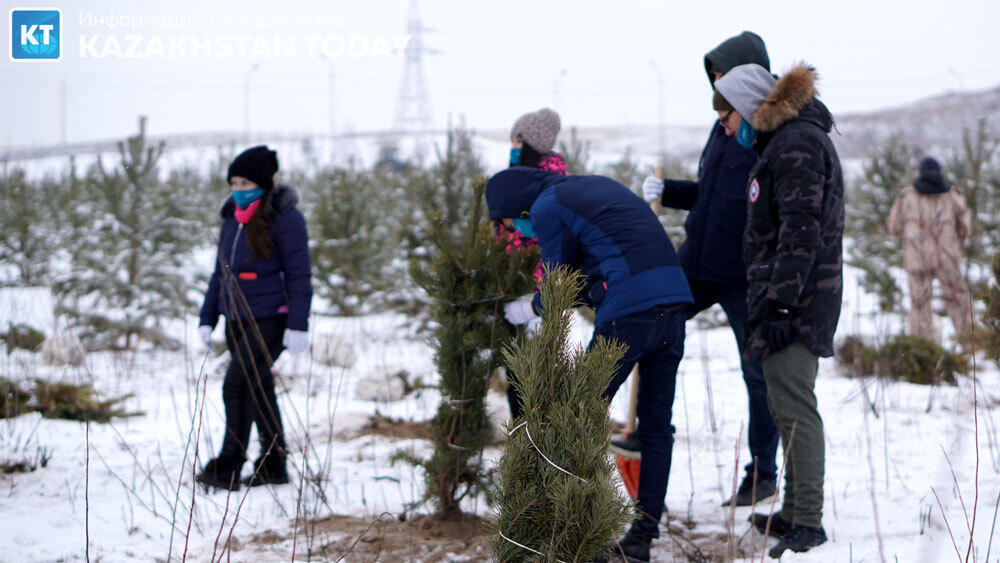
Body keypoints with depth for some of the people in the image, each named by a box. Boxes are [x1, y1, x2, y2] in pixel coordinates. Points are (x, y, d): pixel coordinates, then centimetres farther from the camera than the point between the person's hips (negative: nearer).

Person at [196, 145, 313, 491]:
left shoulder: (284, 219, -10)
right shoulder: (232, 219, 12)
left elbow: (299, 276, -11)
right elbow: (220, 272, 19)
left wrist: (298, 326, -16)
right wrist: (207, 319, 15)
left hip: (270, 320, -8)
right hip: (237, 320, 8)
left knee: (238, 384, -17)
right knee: (259, 390, 12)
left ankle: (228, 468, -13)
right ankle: (274, 466, 21)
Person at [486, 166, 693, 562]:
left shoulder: (547, 208, 1)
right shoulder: (598, 185, 26)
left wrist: (530, 309, 25)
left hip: (629, 313, -8)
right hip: (674, 301, 8)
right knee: (656, 424, 12)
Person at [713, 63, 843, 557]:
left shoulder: (798, 144, -14)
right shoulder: (783, 142, 19)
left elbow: (801, 232, -21)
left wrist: (777, 303, -23)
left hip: (797, 299, -11)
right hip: (787, 295, 11)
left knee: (793, 405, -11)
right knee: (786, 404, 14)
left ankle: (808, 522, -9)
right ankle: (795, 513, 22)